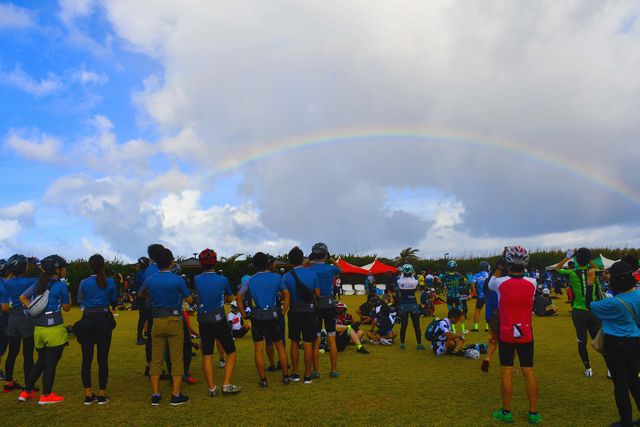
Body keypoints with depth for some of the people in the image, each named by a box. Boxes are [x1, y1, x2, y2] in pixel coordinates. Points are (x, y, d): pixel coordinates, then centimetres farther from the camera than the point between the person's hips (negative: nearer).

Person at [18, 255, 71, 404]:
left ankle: (26, 392, 25)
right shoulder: (61, 286, -11)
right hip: (54, 328, -7)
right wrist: (68, 294, 11)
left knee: (41, 361, 21)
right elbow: (66, 308, -3)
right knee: (51, 363, 5)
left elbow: (22, 298, 13)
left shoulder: (39, 283, 7)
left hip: (38, 327, 7)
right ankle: (46, 396, 13)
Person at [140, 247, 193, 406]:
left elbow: (141, 294, 21)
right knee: (176, 359, 4)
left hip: (157, 322, 4)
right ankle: (176, 395, 7)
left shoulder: (150, 280, 0)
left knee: (156, 359, 10)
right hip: (174, 321, -3)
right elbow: (189, 299, -1)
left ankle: (155, 395, 14)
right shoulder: (178, 280, -12)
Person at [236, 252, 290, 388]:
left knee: (258, 349, 7)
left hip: (257, 318, 0)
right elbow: (287, 295, -4)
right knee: (280, 346, 13)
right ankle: (285, 376, 17)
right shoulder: (276, 277, -1)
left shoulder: (250, 280, 1)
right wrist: (283, 312, 1)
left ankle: (263, 380, 9)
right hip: (273, 316, 0)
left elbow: (238, 297, -1)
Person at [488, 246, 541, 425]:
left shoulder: (500, 283, -14)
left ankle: (506, 412, 12)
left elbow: (491, 282, 10)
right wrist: (519, 268, 14)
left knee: (507, 371, 4)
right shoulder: (532, 283, -8)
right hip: (526, 334, 2)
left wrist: (501, 264, 14)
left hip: (506, 334, -2)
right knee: (528, 371, 8)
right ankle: (534, 413, 16)